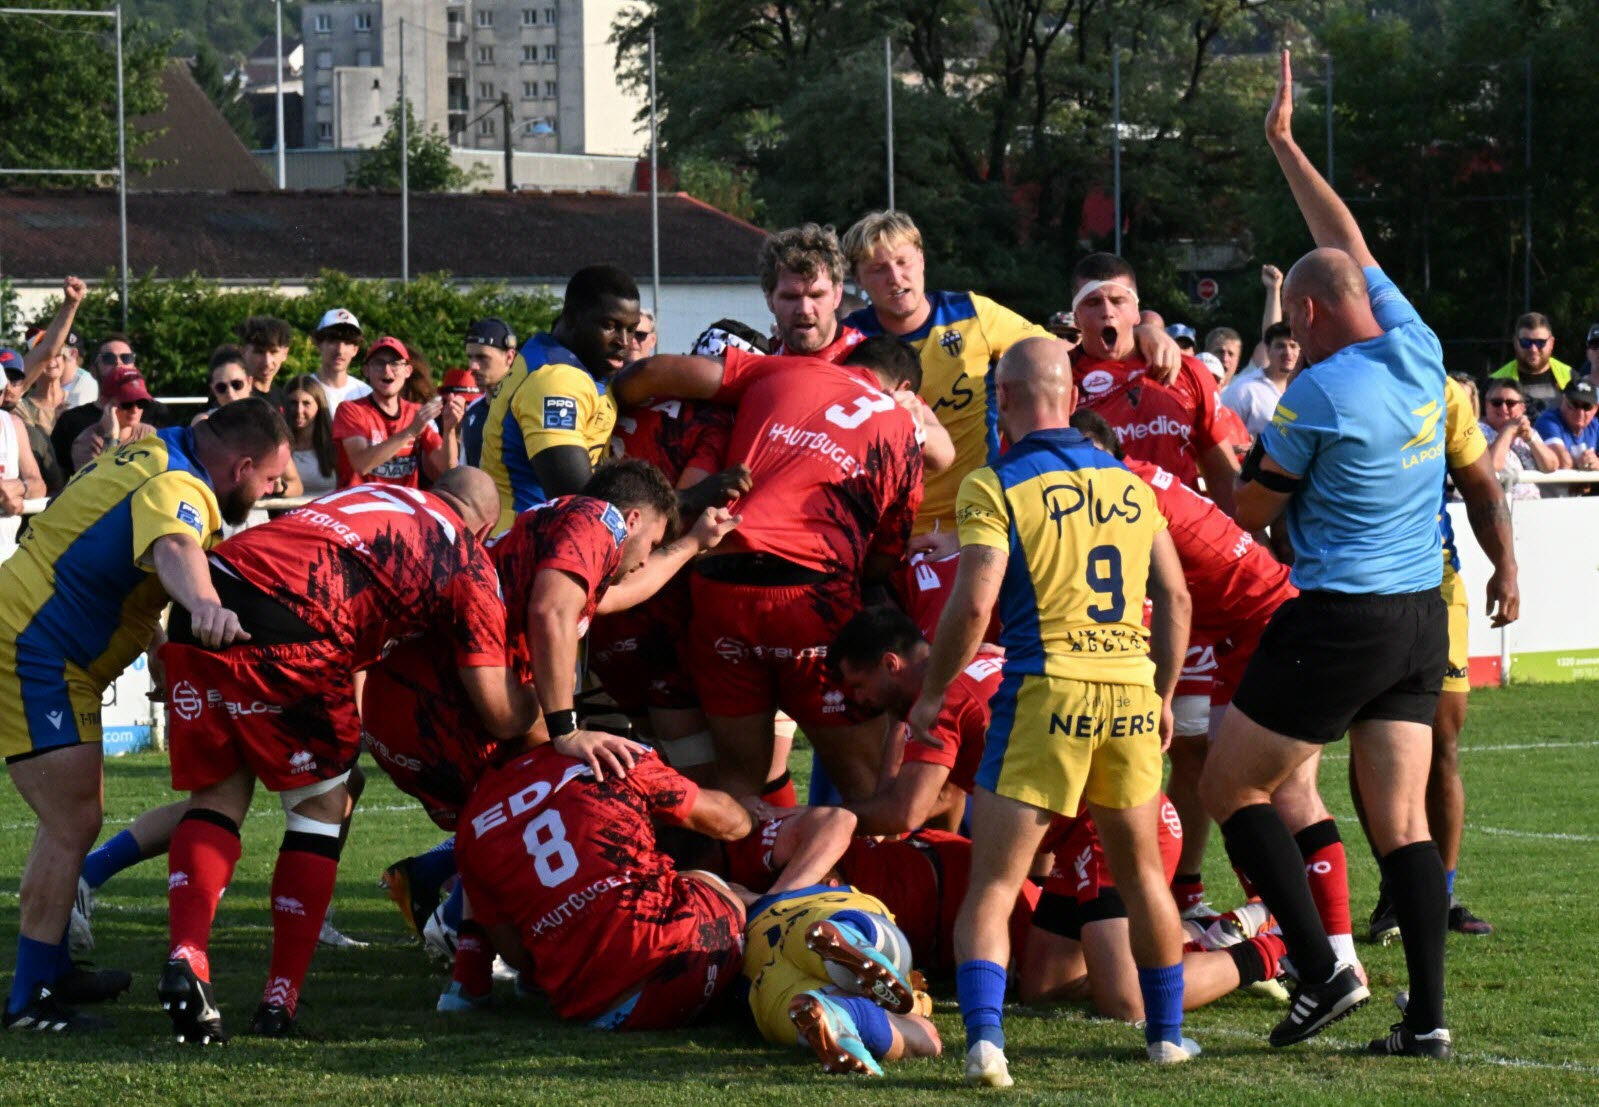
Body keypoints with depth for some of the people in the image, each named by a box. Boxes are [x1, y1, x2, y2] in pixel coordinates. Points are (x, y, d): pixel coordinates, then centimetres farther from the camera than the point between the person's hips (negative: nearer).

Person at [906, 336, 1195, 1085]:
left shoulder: (995, 486, -3)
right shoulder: (1128, 481, 13)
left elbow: (973, 604, -11)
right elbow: (1174, 595, 13)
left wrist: (932, 694, 1)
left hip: (1046, 691, -4)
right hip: (1131, 689, 4)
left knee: (992, 884, -2)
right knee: (1142, 873, 21)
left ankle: (984, 1036, -19)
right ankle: (1167, 1031, 27)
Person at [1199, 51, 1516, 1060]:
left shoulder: (1321, 392, -15)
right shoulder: (1418, 352, 5)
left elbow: (1252, 510, -5)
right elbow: (1351, 247, 20)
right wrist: (1286, 147, 28)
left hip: (1337, 620, -7)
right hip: (1423, 616, 7)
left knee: (1233, 786, 5)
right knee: (1403, 821, 6)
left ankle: (1324, 966, -6)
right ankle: (1428, 1015, -1)